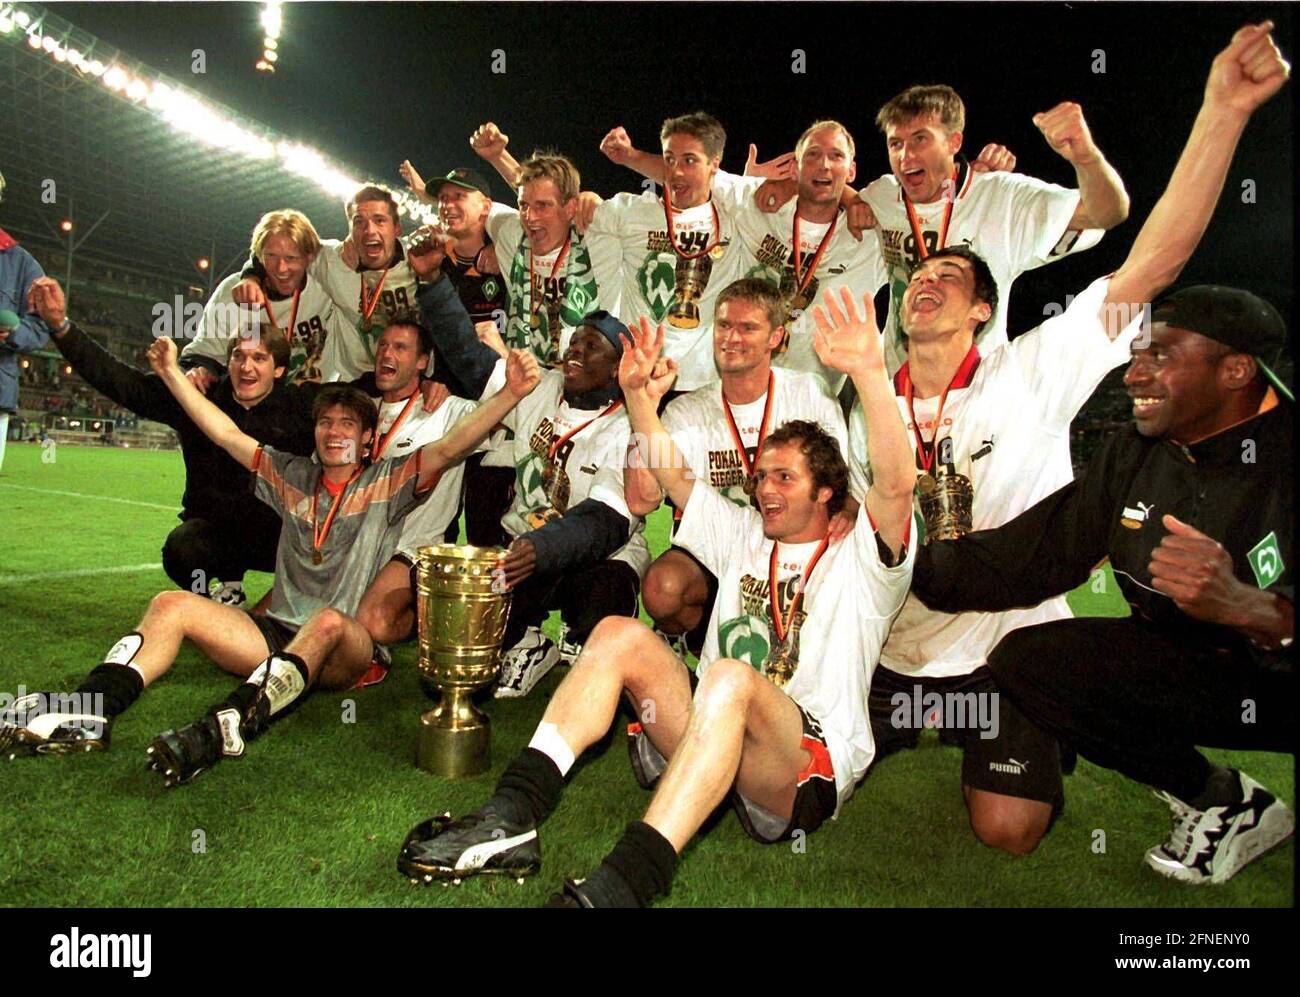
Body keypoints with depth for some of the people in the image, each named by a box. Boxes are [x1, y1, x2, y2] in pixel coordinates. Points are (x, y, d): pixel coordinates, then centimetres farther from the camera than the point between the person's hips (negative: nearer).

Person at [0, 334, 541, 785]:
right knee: (173, 604, -13)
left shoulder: (387, 482, 7)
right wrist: (172, 373, 21)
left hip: (349, 649, -5)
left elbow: (450, 447, -7)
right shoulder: (293, 476, 20)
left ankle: (221, 731, -54)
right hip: (277, 633, 5)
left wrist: (510, 393, -20)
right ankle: (86, 713, -29)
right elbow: (226, 434, 22)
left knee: (329, 622, -40)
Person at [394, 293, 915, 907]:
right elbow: (671, 474, 18)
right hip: (709, 738, 5)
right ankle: (512, 816, -29)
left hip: (808, 768, -5)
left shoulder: (858, 559, 6)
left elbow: (896, 487, -15)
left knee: (730, 678, -37)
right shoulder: (745, 537, 23)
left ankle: (623, 883, -47)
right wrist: (639, 396, 4)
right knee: (621, 635, -17)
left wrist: (869, 373, -26)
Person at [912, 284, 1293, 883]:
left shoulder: (1280, 455, -21)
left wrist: (1247, 607, -51)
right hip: (1192, 671, 6)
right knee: (1025, 660, -13)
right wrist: (895, 554, -14)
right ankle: (1220, 802, 6)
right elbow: (1027, 557, -7)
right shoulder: (1134, 455, -3)